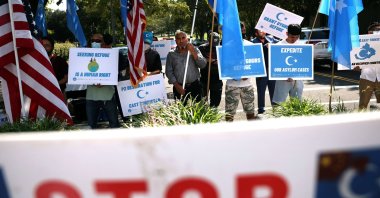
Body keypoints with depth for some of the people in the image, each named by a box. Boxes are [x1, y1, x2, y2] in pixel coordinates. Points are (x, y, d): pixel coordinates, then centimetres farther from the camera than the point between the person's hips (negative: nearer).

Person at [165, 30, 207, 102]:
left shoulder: (194, 50, 6)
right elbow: (169, 71, 2)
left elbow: (203, 65, -4)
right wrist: (177, 85, -8)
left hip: (195, 86, 0)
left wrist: (193, 53, -15)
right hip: (179, 87, 0)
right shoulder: (171, 54, 5)